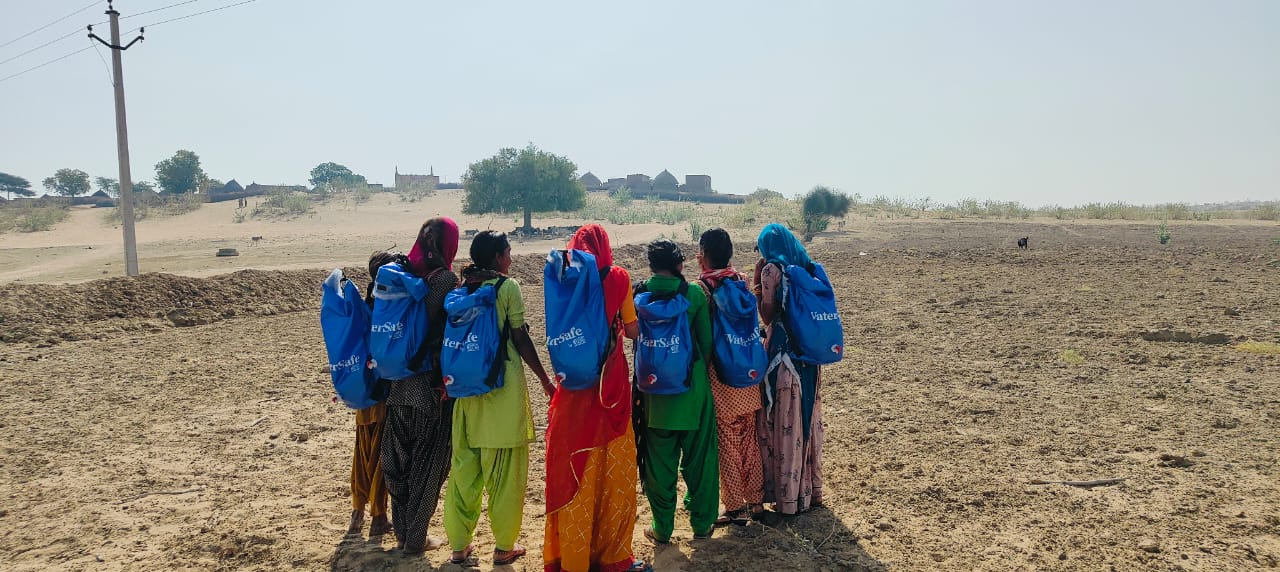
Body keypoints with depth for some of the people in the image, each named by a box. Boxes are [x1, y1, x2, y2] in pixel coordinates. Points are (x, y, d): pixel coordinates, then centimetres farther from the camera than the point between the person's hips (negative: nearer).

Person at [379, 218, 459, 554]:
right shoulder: (446, 279, -12)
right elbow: (447, 333, -16)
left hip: (399, 384, 5)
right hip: (432, 385, -5)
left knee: (398, 458, 16)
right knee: (428, 463, 7)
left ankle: (402, 532, 27)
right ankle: (415, 539, 15)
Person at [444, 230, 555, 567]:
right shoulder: (508, 287, -8)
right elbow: (521, 339, -8)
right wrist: (545, 379, 1)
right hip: (504, 384, -5)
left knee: (464, 464, 12)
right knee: (506, 469, 5)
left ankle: (459, 545, 20)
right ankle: (504, 546, 14)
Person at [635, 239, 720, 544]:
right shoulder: (694, 294, -8)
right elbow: (707, 342, -4)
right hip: (693, 388, 0)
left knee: (659, 460, 10)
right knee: (699, 456, 13)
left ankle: (663, 527, 16)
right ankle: (702, 522, 22)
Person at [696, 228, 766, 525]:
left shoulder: (701, 287, -13)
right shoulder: (742, 280, 3)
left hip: (720, 376, -6)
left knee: (727, 443, 5)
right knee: (749, 439, 16)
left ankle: (735, 507, 11)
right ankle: (756, 500, 24)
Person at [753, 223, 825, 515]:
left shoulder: (772, 269, -9)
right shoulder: (806, 266, 10)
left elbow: (767, 316, -9)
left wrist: (757, 281, -3)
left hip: (783, 355, -7)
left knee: (784, 423, 2)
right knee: (808, 419, 15)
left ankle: (788, 497, 9)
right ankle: (811, 489, 26)